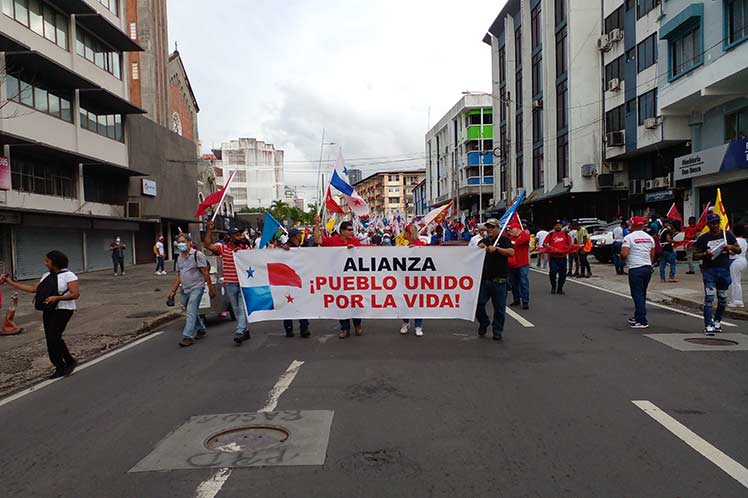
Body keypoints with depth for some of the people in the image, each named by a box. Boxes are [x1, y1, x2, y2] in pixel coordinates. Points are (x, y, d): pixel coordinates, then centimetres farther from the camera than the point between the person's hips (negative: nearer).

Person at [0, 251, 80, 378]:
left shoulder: (68, 275, -11)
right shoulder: (47, 276, 13)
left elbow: (75, 294, -18)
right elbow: (33, 288, 13)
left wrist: (57, 297, -32)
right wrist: (10, 282, 12)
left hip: (62, 310, -8)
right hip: (48, 311, 8)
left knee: (54, 337, -16)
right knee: (51, 340, 7)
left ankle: (70, 361, 1)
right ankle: (60, 368, 19)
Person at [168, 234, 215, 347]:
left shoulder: (197, 255, -10)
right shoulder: (179, 258, 12)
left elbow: (205, 273, -12)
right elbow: (178, 276, 17)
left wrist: (210, 288, -13)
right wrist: (173, 290, 11)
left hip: (196, 288, -8)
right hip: (185, 289, 8)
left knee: (191, 312, -13)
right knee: (192, 312, 17)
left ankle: (188, 337, -13)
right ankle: (201, 329, 34)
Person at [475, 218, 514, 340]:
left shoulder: (503, 240, 1)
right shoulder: (483, 241, 16)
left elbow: (511, 252, -14)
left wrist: (496, 248, -23)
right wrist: (479, 248, -4)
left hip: (499, 280, -4)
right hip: (484, 279, 4)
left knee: (499, 308, 3)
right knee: (478, 303, 2)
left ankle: (497, 331, 16)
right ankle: (483, 323, 26)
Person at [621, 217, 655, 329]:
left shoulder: (629, 237, -10)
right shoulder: (649, 237, 11)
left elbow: (624, 254, -19)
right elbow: (652, 255, 15)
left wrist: (621, 254, 3)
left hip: (635, 269, -7)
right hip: (648, 268, 7)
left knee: (637, 295, -4)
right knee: (642, 294, 17)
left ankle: (642, 321, -5)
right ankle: (638, 317, 28)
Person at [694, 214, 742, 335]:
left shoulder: (728, 235, 7)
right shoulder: (702, 239, 0)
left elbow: (739, 250, 11)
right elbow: (695, 256, 3)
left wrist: (730, 247, -10)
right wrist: (705, 254, -17)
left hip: (724, 270, 3)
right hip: (709, 270, -3)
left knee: (723, 299, 10)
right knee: (709, 298, -9)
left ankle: (717, 321, 28)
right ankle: (709, 325, -8)